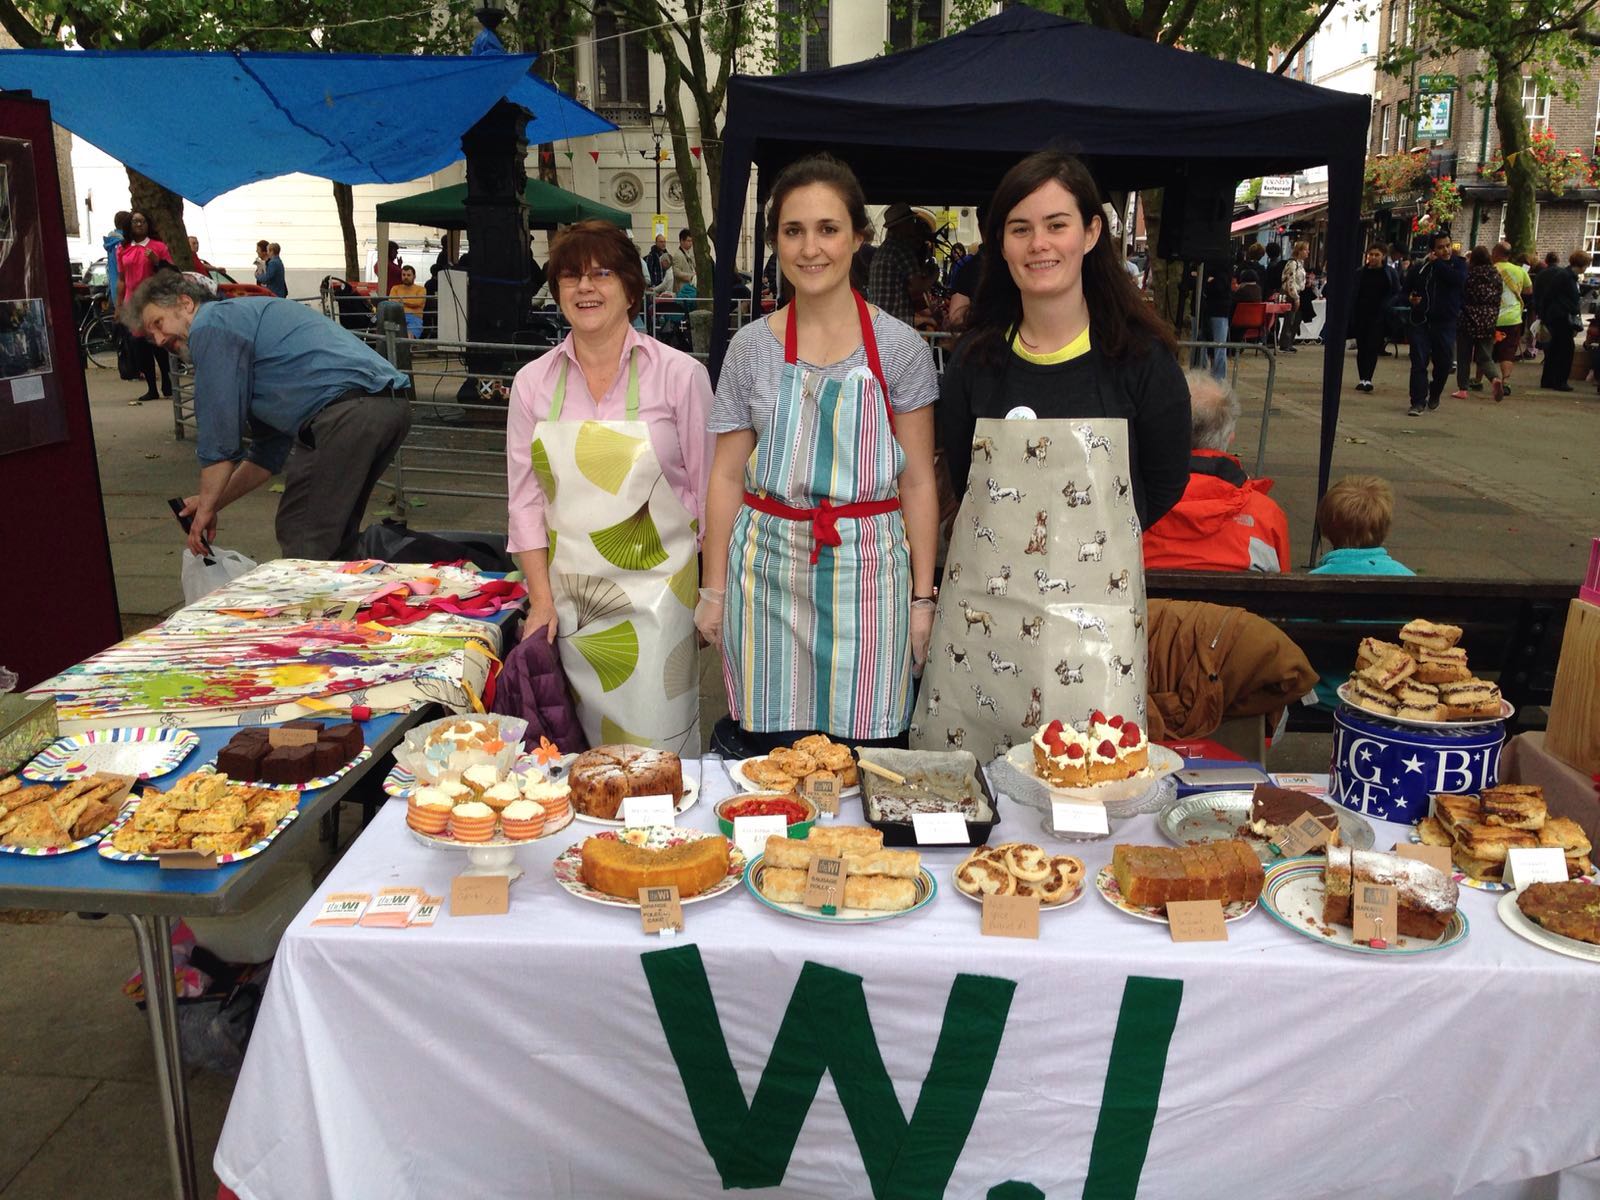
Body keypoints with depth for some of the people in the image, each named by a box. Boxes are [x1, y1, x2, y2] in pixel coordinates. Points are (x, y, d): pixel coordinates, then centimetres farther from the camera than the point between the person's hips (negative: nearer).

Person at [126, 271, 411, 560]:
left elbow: (219, 432, -1)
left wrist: (207, 506, 9)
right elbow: (270, 449, 33)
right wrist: (212, 502, 32)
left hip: (347, 413, -10)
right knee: (334, 533, 21)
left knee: (302, 543, -1)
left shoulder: (210, 325, 4)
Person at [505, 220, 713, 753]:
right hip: (567, 600, 3)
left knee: (653, 747, 0)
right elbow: (525, 500, 8)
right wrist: (541, 599, 0)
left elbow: (707, 491, 1)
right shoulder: (533, 382, 6)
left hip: (654, 596, -3)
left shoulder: (680, 374, -2)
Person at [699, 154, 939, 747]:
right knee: (772, 757, 4)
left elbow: (918, 482, 2)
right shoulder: (751, 347, 4)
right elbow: (727, 477, 7)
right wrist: (714, 589, 6)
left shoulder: (900, 346, 0)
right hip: (767, 571, 1)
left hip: (866, 571, -1)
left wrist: (922, 597, 0)